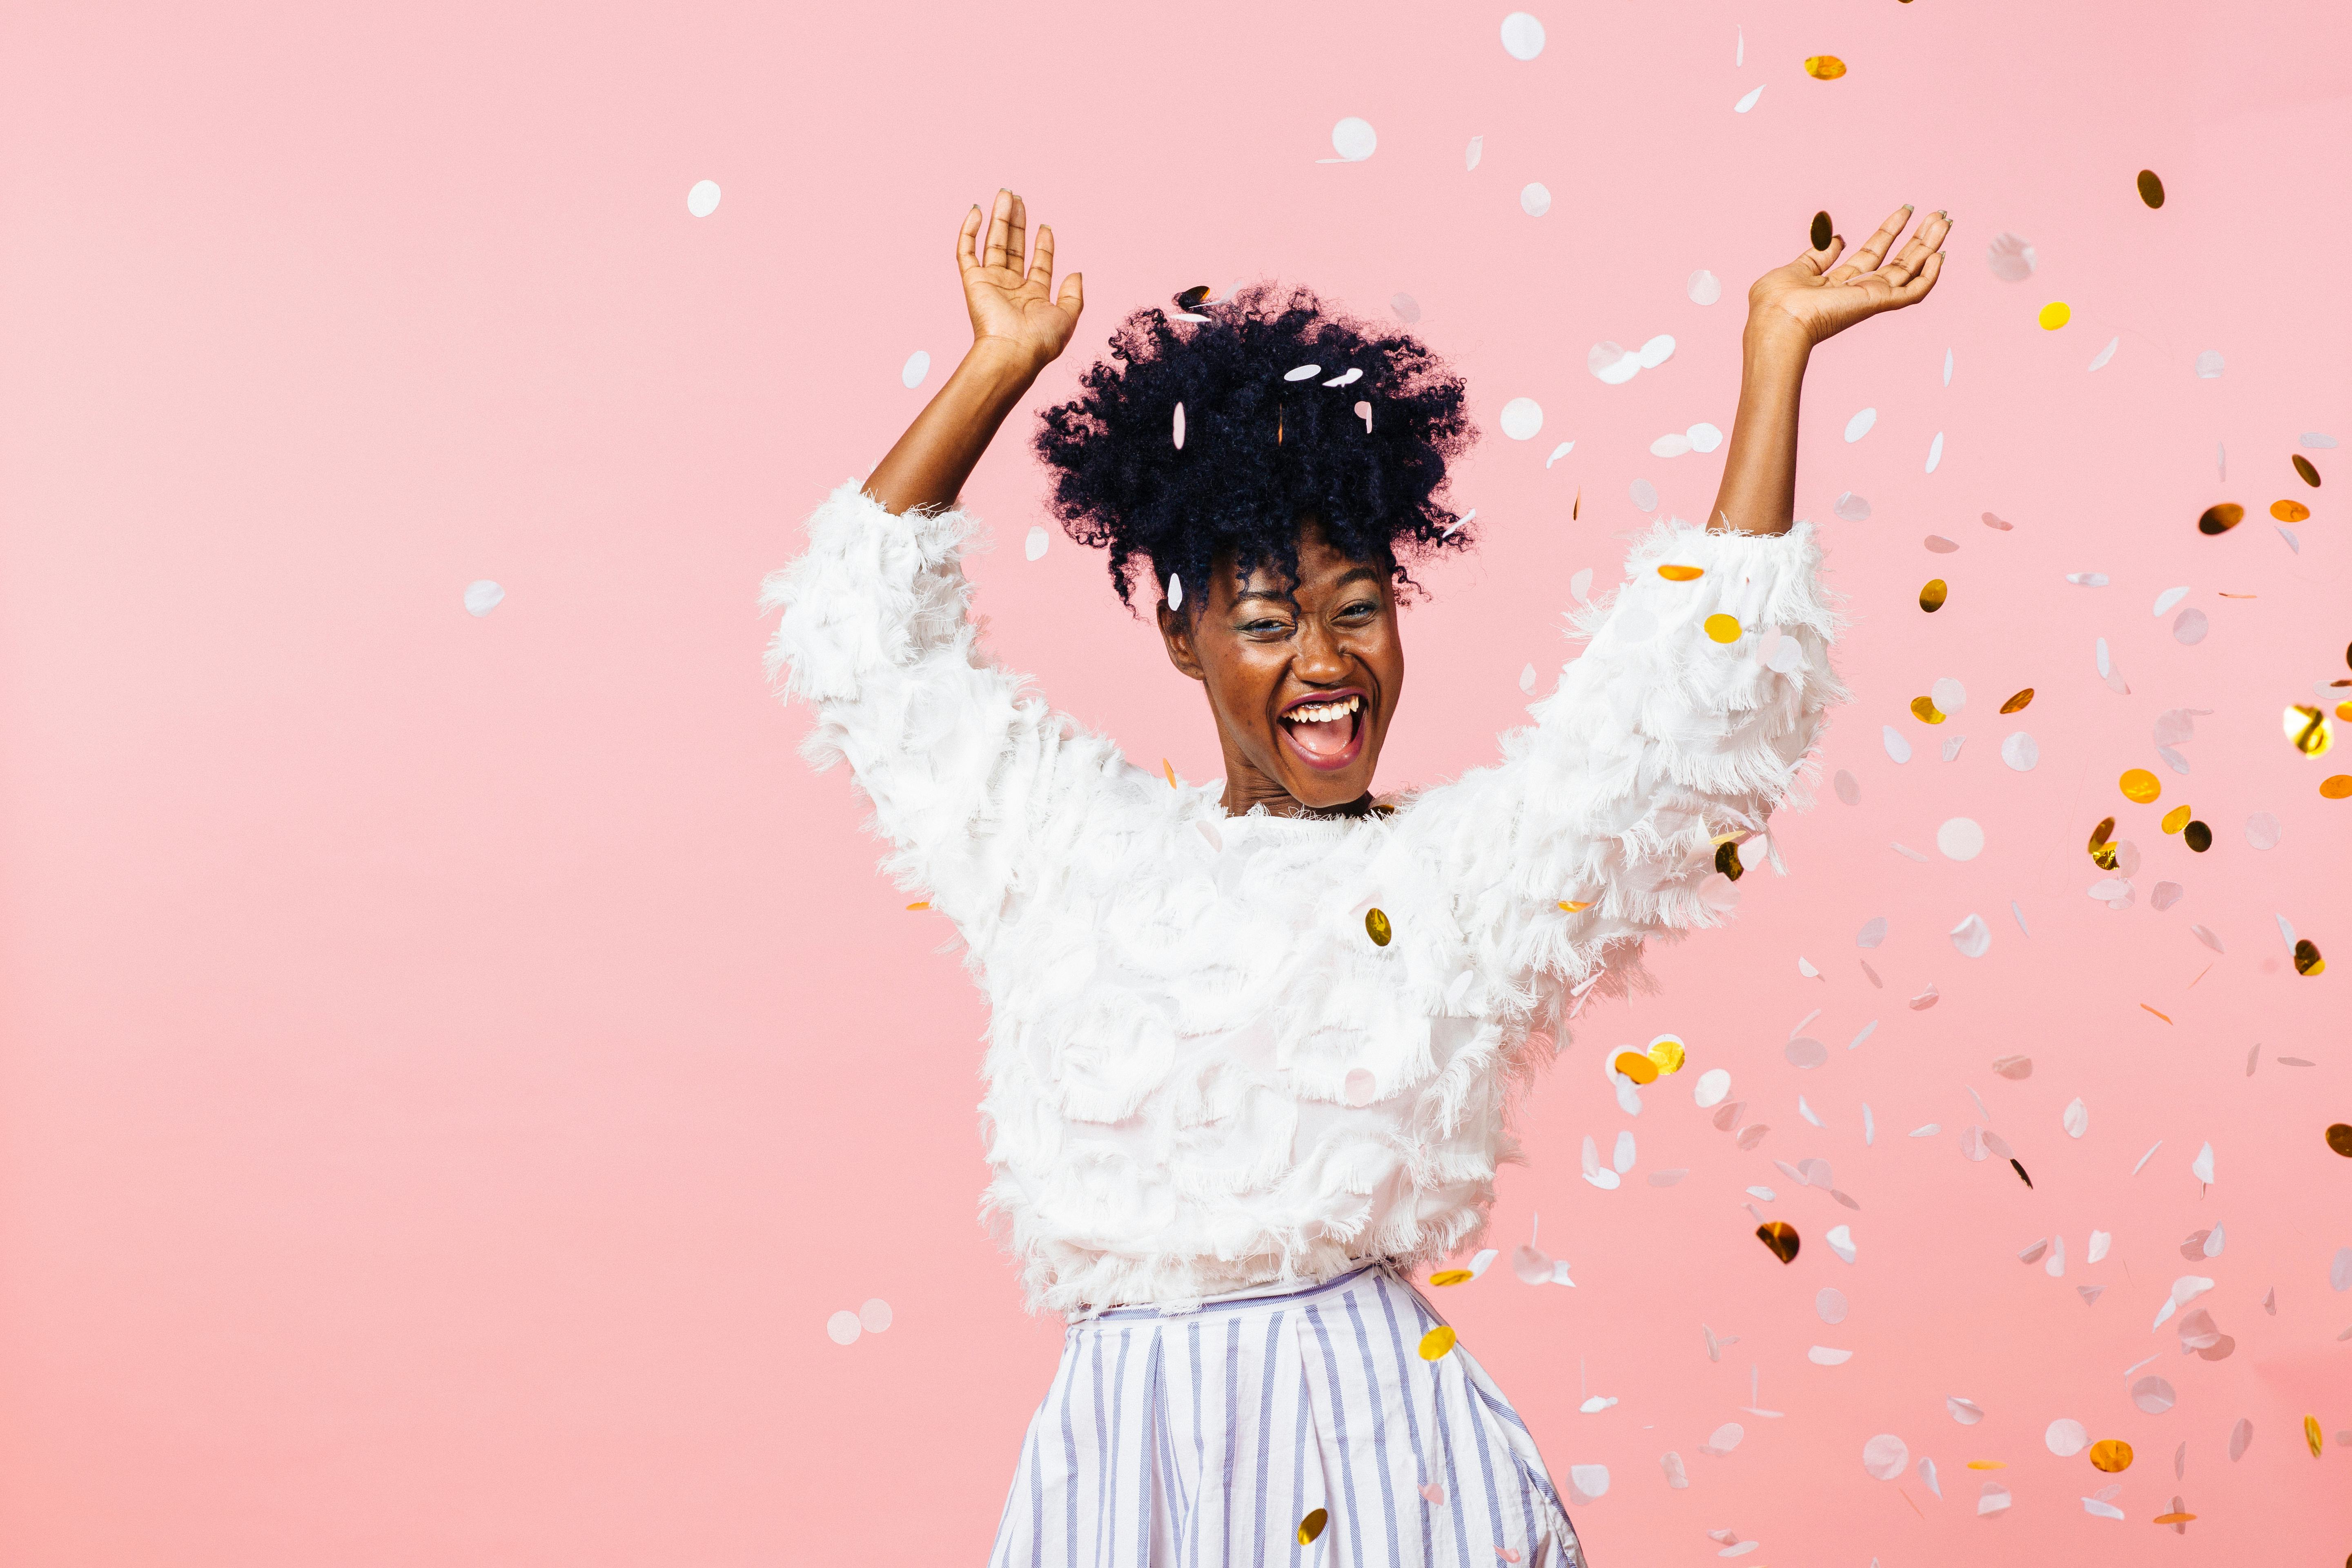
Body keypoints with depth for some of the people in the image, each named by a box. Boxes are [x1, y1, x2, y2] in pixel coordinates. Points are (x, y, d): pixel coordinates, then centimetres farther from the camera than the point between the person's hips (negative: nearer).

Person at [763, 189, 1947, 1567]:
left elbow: (1711, 673, 0)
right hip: (1124, 1441, 2)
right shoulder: (1077, 842, 10)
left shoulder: (1476, 864, 5)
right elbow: (869, 625, 15)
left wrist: (1776, 344, 1)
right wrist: (1003, 363, 16)